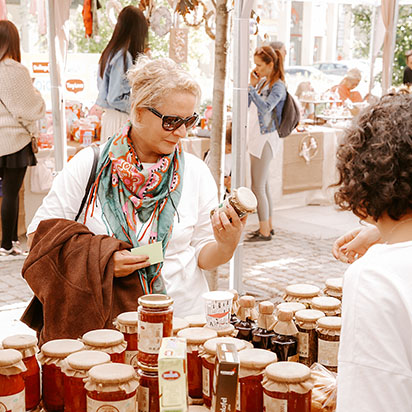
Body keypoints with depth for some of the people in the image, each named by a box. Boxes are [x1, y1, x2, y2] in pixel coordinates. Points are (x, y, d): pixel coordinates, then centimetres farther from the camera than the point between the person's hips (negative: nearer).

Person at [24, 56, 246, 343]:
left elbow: (203, 256, 7)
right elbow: (40, 234, 0)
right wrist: (100, 261, -14)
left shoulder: (196, 173, 5)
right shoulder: (89, 164, -1)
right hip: (100, 318, -1)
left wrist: (226, 245, -15)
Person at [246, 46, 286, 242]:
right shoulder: (262, 82, 12)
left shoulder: (278, 86, -12)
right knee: (263, 185, 15)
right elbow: (248, 105, 13)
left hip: (265, 138, -9)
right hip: (257, 137, 9)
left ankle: (264, 231, 0)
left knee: (258, 187, -7)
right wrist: (252, 84, 2)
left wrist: (251, 87, -21)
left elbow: (265, 107, -27)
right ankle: (268, 226, 24)